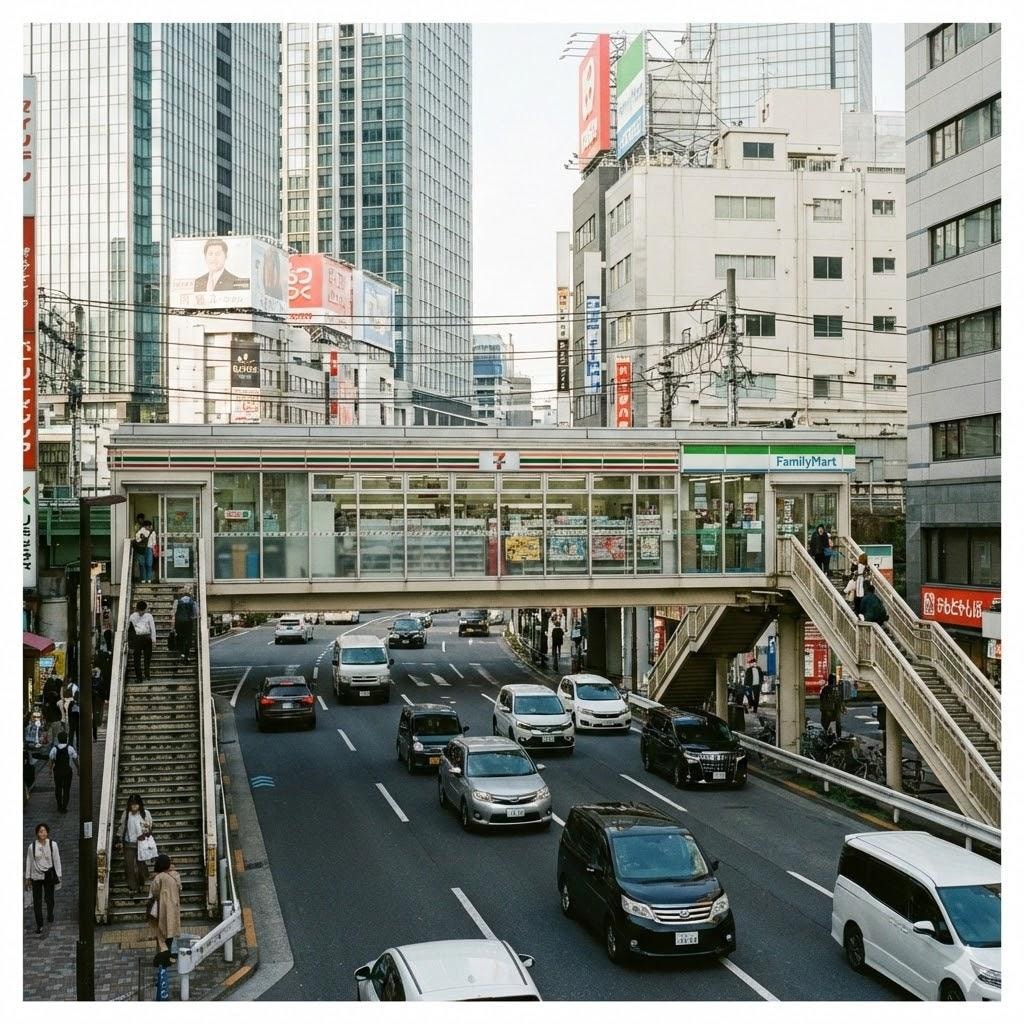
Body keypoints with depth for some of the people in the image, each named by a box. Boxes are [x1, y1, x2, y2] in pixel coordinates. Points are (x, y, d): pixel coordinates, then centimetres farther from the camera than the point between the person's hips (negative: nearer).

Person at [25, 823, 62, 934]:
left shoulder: (53, 845, -6)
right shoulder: (32, 846, -5)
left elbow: (57, 860, 0)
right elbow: (29, 862, 3)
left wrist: (58, 875, 1)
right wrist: (27, 878, 6)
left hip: (49, 875, 0)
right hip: (36, 876, 0)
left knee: (49, 898, 11)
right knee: (37, 901, 0)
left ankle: (50, 914, 43)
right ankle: (39, 925, 8)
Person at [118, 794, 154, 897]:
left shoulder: (145, 814, -6)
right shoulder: (126, 814, 0)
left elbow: (150, 827, 3)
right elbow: (122, 827, 11)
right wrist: (120, 839, 12)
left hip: (141, 843, -1)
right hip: (128, 844, 2)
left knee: (141, 865, 5)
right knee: (129, 865, -2)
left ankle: (140, 885, 27)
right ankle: (132, 887, 5)